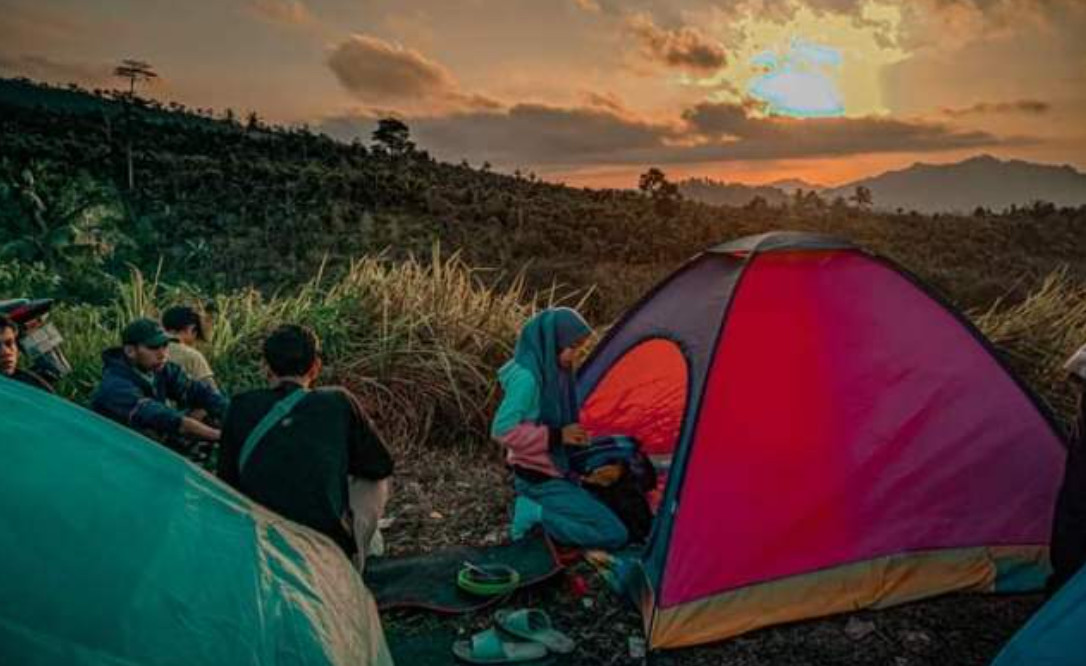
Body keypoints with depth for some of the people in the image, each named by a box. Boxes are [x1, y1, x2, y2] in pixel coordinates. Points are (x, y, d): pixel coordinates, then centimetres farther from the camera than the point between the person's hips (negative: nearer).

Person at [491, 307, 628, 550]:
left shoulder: (552, 370, 5)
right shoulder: (527, 376, -22)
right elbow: (502, 429, -24)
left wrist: (571, 437, 4)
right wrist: (557, 437, -22)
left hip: (554, 473, 9)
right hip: (540, 480, -9)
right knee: (614, 534, -11)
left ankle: (535, 507, 8)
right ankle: (535, 516, -10)